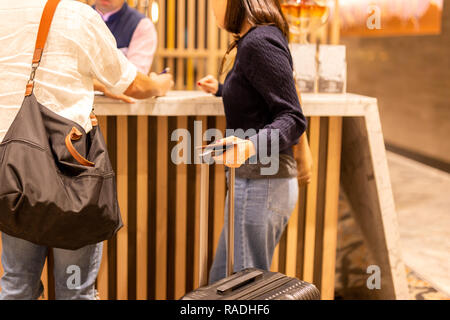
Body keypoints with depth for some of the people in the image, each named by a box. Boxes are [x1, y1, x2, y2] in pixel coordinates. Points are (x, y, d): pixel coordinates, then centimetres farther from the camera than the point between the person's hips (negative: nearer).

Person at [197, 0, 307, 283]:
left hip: (261, 183, -10)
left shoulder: (260, 42, -16)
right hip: (256, 182, 10)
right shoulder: (252, 40, 14)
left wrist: (251, 146, -37)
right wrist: (221, 89, 40)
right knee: (220, 282, 16)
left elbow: (294, 119, -20)